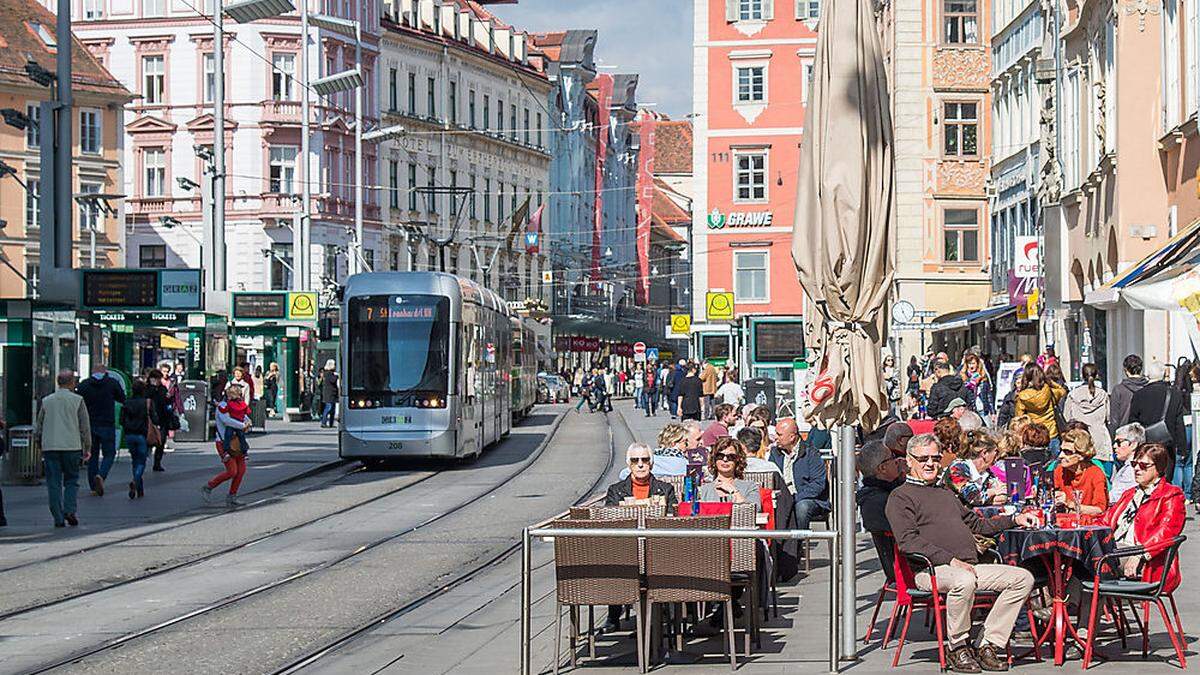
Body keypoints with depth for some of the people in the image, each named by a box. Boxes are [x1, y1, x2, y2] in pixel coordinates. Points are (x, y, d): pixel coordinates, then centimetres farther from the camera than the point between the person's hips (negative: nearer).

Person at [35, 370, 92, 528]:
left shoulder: (46, 401, 7)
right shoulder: (77, 400, 0)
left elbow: (38, 426, 12)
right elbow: (85, 426, 1)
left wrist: (38, 442, 25)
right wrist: (87, 448, 8)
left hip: (49, 446, 2)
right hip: (71, 446, -2)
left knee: (54, 484, 4)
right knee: (71, 481, 10)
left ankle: (58, 518, 2)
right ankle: (70, 510, -8)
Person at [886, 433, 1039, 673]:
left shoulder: (946, 494, 30)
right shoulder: (901, 497, 3)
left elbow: (977, 524, 39)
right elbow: (908, 541, -12)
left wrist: (1014, 519, 26)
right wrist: (951, 560, -18)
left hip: (969, 567, 8)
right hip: (930, 569, -8)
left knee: (1023, 578, -6)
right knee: (964, 581, -40)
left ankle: (989, 644, -9)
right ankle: (957, 649, -19)